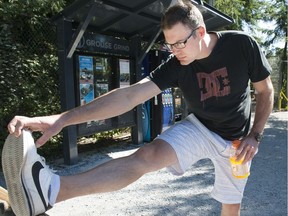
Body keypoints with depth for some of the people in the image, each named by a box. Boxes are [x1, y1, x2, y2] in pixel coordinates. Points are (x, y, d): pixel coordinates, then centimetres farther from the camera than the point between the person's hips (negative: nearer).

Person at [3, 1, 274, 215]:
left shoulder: (242, 44, -18)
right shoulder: (176, 66, -19)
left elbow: (266, 91, -3)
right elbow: (130, 95, -29)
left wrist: (254, 136, -15)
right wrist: (60, 119, -38)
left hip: (234, 141, 2)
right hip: (199, 129, -1)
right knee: (147, 156, -27)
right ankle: (52, 188, -41)